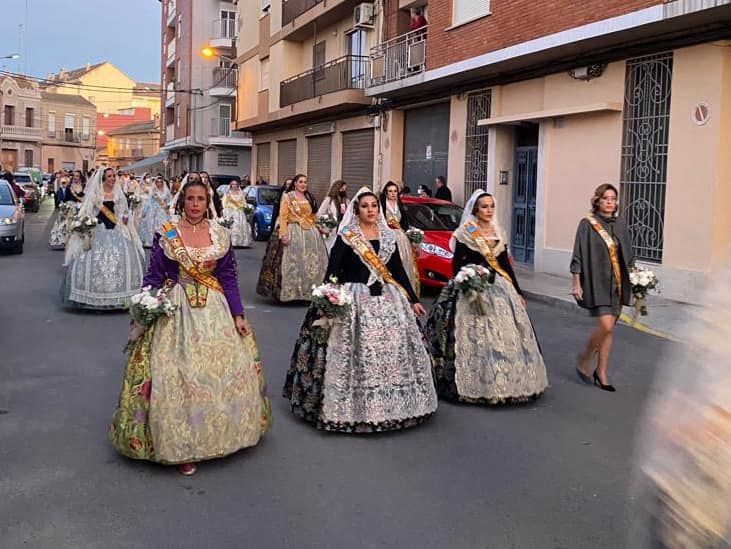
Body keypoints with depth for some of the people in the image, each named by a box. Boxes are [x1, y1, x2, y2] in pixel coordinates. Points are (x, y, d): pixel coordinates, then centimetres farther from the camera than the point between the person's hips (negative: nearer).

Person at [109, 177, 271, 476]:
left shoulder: (220, 235, 4)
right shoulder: (166, 234, -2)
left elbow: (229, 278, 5)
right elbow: (153, 276, 0)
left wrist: (238, 315, 1)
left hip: (214, 311, 3)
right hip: (176, 312, -2)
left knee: (223, 371, 5)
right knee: (176, 375, -2)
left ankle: (218, 433, 26)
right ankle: (180, 445, 13)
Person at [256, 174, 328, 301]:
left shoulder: (310, 198, 16)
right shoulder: (287, 197, 0)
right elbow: (283, 217, -8)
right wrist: (283, 234, -19)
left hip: (310, 233, 6)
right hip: (293, 232, -6)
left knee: (312, 262, 5)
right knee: (292, 262, -8)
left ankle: (308, 291, 12)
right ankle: (290, 292, -3)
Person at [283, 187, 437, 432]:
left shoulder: (388, 237, 10)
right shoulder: (346, 236, -2)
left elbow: (399, 271, 15)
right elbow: (332, 271, -9)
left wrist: (413, 300, 13)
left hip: (387, 299, 5)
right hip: (354, 300, -5)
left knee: (391, 351, 6)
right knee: (354, 353, -6)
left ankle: (388, 405, 20)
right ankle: (353, 407, 5)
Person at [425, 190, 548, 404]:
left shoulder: (498, 232, 13)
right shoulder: (465, 233, -2)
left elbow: (505, 264, 15)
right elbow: (457, 264, -5)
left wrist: (517, 291, 14)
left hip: (500, 287, 5)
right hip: (473, 288, -5)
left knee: (506, 335, 5)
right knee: (475, 337, -8)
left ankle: (506, 381, 16)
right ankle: (475, 384, 1)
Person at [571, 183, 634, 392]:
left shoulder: (620, 226, 10)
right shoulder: (587, 224, -4)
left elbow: (628, 256, 17)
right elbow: (578, 256, -6)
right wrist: (576, 283, -11)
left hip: (617, 283, 5)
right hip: (596, 282, -5)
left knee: (608, 329, 7)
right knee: (605, 326, -16)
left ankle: (601, 373, 17)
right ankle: (583, 361, 6)